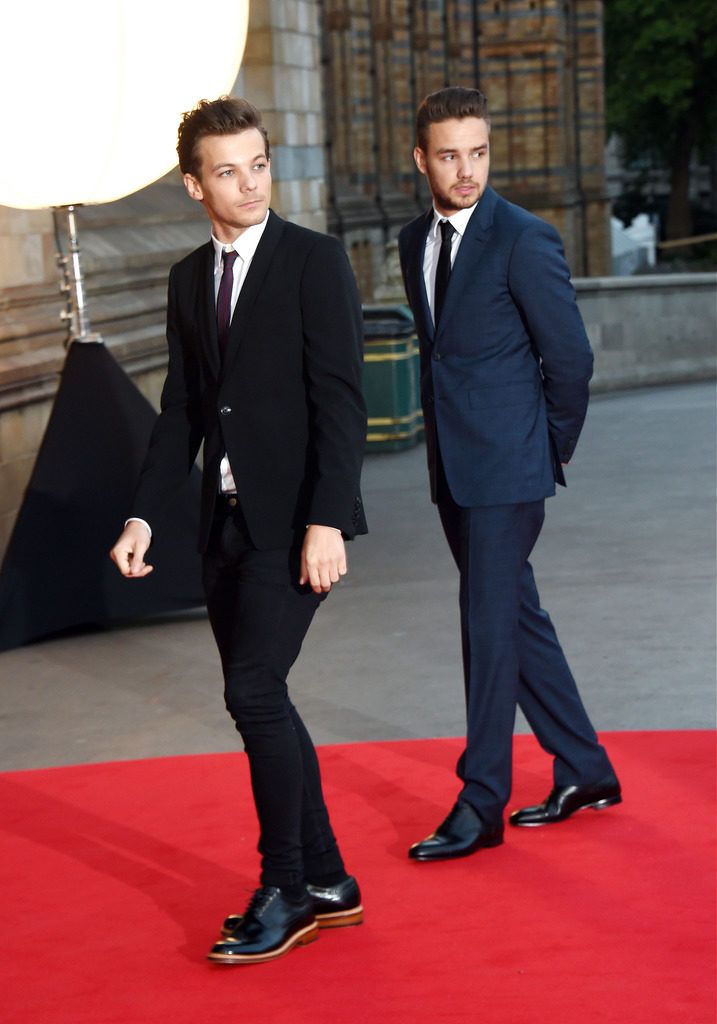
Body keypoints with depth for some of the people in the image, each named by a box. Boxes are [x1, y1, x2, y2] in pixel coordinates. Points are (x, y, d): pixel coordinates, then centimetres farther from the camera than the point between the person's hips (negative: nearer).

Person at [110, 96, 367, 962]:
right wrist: (144, 515, 4)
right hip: (225, 523, 7)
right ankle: (326, 883, 21)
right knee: (259, 702, 9)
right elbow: (182, 410, 14)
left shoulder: (315, 261, -7)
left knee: (255, 691, -13)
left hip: (295, 521, -7)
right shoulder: (189, 279, 12)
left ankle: (284, 891, 0)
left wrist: (326, 519, -20)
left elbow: (340, 402, -12)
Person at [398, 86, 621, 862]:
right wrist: (444, 437, 13)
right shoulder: (415, 242, 10)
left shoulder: (525, 241, -12)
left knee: (490, 623, -5)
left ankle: (482, 802, 3)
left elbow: (570, 358, -8)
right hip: (453, 469, 7)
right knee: (516, 617, 13)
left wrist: (549, 453, 0)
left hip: (508, 469, -7)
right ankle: (584, 770, 25)